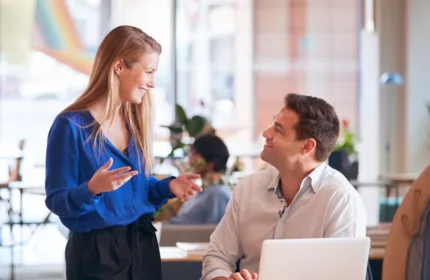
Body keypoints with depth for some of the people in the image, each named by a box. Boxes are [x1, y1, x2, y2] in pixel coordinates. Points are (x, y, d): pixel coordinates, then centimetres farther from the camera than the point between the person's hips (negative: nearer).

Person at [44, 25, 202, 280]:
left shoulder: (136, 122, 6)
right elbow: (57, 201, -13)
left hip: (143, 246, 6)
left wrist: (168, 187, -3)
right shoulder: (71, 125, -13)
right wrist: (91, 189, -30)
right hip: (95, 252, -6)